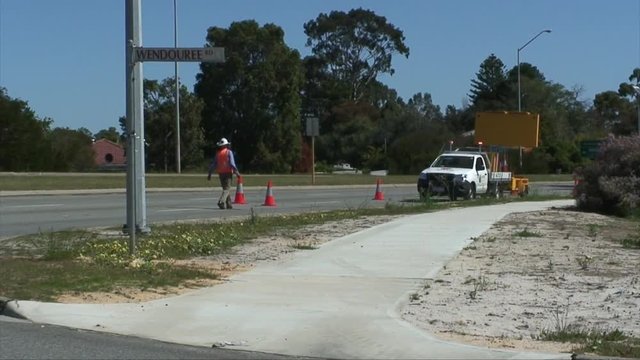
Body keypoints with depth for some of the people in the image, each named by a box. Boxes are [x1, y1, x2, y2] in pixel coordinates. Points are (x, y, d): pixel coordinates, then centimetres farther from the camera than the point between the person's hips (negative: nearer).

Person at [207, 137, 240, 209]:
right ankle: (221, 201, -28)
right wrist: (236, 171, -10)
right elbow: (232, 163, -13)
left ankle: (229, 204, 17)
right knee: (227, 188, -8)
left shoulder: (217, 153, 8)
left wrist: (210, 174, 11)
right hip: (228, 173, -5)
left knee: (226, 188, 16)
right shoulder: (229, 152, -5)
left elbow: (213, 164, 9)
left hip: (220, 173, 5)